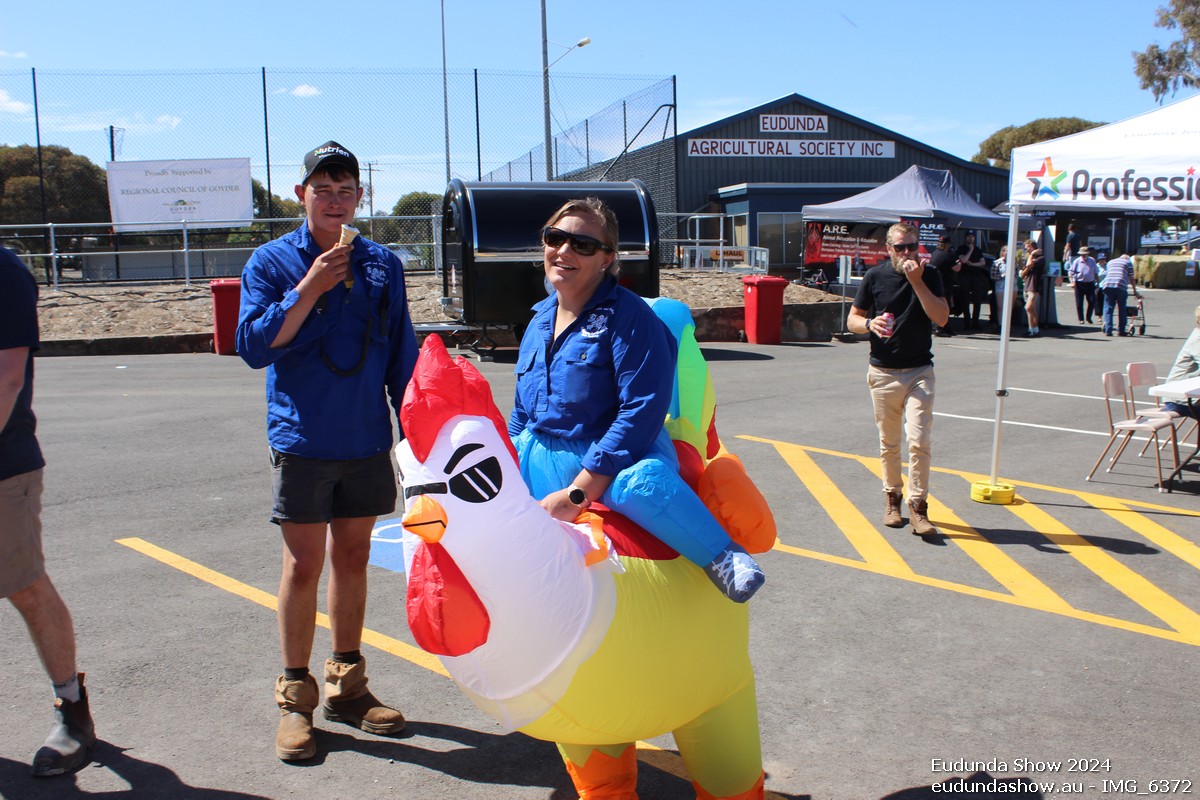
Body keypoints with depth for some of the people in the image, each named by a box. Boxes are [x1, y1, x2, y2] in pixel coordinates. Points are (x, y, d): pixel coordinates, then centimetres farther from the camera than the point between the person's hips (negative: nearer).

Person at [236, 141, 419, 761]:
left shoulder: (382, 265, 6)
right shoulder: (272, 262, -1)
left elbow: (402, 358, 9)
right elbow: (252, 345, -11)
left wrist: (415, 433, 7)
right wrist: (311, 288, -17)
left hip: (366, 442, 3)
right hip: (302, 440, -3)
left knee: (353, 559, 12)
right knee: (304, 566, 2)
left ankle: (348, 686, 27)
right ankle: (295, 699, 17)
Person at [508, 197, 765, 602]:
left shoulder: (627, 315, -11)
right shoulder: (540, 319, 11)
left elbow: (642, 411, -20)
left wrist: (576, 494, -23)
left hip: (616, 459, -7)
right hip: (541, 460, 7)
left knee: (643, 482, -41)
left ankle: (724, 558, -17)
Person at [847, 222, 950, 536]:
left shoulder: (929, 276, 2)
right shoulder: (874, 276, 2)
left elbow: (941, 318, -11)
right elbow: (852, 320, 6)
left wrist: (917, 282, -17)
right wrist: (870, 324, -16)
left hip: (920, 371, -1)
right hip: (883, 372, 1)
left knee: (919, 441, -10)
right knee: (889, 444, 8)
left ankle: (918, 506, -2)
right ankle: (892, 498, 25)